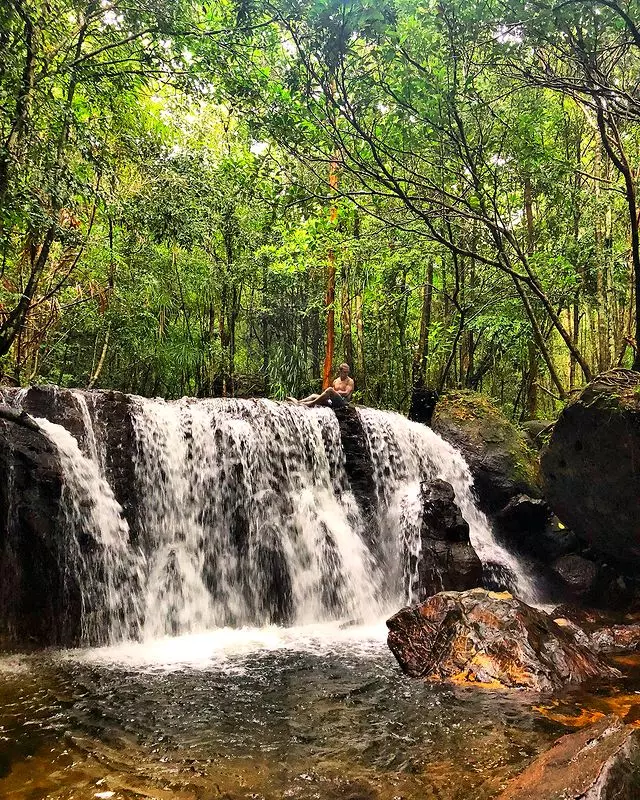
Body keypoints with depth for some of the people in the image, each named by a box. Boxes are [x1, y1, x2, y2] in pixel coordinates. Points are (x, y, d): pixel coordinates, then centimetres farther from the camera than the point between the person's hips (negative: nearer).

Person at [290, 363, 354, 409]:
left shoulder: (350, 381, 2)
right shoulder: (335, 381, 20)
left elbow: (346, 393, -11)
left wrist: (335, 392, -5)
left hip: (343, 401, -7)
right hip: (334, 401, 7)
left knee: (330, 389, -32)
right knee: (314, 395, -4)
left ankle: (310, 403, -37)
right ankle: (298, 402, -24)